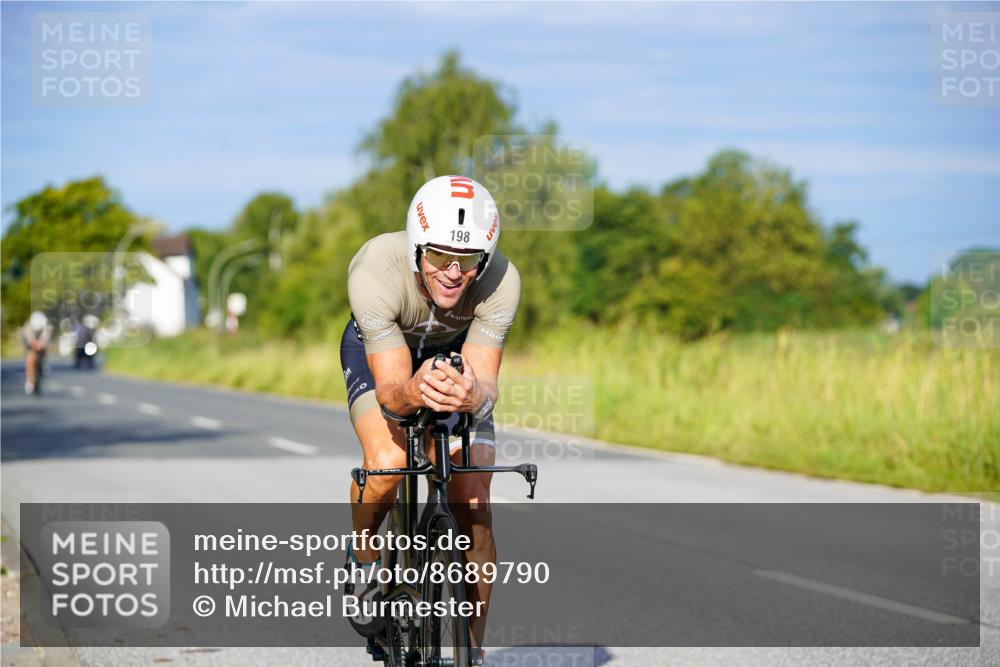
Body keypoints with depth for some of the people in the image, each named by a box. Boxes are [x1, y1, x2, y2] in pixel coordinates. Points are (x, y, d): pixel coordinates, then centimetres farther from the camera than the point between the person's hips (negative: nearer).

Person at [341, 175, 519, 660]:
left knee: (473, 504, -11)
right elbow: (391, 388, -40)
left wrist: (472, 396, -61)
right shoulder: (375, 269, -39)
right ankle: (363, 558, 1)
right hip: (378, 350, -1)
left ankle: (472, 650, 3)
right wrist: (413, 392, -63)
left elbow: (486, 382, -38)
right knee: (388, 461, -31)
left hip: (454, 354, 2)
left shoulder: (501, 280, -35)